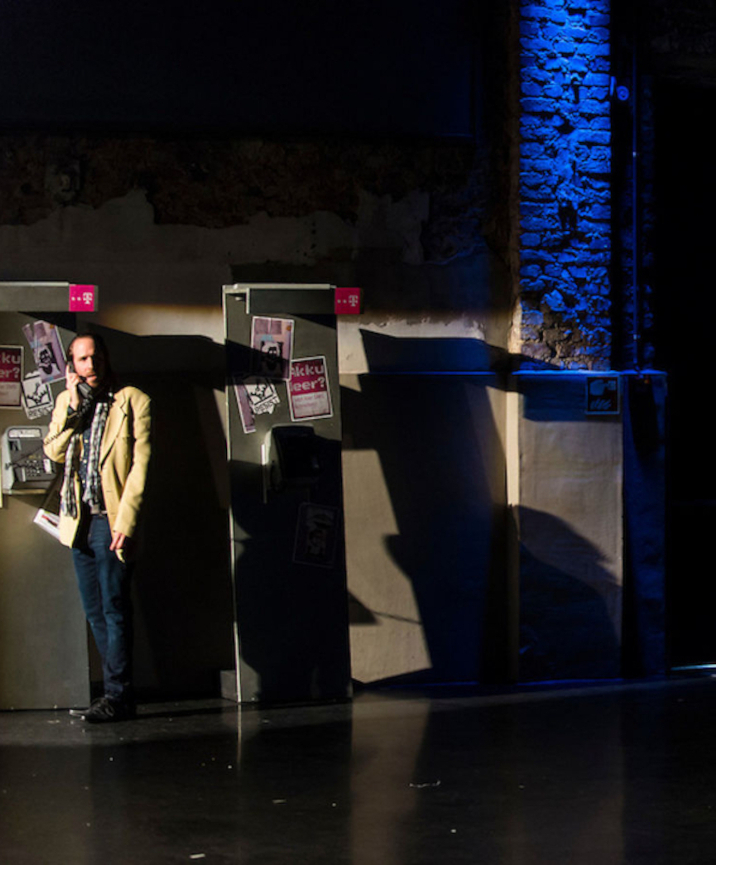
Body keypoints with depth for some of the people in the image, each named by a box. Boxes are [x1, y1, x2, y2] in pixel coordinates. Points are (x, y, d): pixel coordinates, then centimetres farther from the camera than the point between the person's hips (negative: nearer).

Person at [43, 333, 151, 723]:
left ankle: (118, 695, -1)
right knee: (95, 611, 9)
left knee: (114, 609, -6)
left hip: (112, 520, -6)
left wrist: (126, 522, -16)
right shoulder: (67, 402, 13)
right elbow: (54, 451, 2)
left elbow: (140, 465, -9)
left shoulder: (132, 401, -4)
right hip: (79, 521, 6)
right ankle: (118, 691, 17)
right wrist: (74, 406, -8)